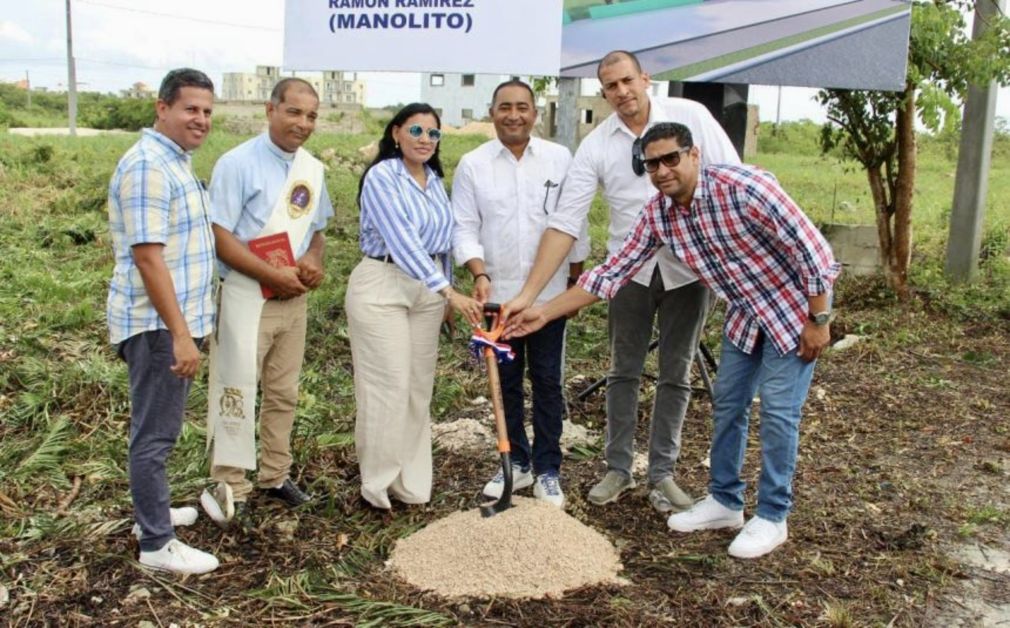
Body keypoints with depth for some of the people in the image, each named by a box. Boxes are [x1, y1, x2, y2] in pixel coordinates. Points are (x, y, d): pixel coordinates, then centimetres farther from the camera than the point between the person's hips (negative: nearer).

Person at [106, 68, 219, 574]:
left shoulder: (176, 161, 13)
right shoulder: (148, 166, -18)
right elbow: (147, 256, -24)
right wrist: (180, 334, -25)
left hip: (176, 320, 10)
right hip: (158, 325, -10)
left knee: (158, 426, 21)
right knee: (155, 432, -1)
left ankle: (152, 510, 36)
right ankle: (157, 544, 9)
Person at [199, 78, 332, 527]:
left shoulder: (313, 169, 8)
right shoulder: (238, 163, -12)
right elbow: (220, 237, -16)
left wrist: (314, 261, -5)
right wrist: (274, 274, -21)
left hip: (294, 298, 7)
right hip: (246, 295, -6)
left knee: (284, 393, 15)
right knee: (237, 390, -4)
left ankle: (275, 474, 30)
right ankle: (230, 488, 7)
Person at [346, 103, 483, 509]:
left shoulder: (434, 180, 9)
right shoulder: (381, 177, -13)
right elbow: (402, 241, -23)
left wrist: (445, 295, 15)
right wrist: (450, 292, -28)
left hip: (427, 288, 7)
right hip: (383, 286, -7)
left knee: (419, 386, 11)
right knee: (388, 385, -5)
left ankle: (411, 480, 22)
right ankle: (379, 481, 11)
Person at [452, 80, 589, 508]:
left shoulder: (559, 159, -1)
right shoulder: (472, 164, -1)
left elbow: (573, 223, 4)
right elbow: (464, 227, -2)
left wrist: (577, 279, 5)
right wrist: (479, 274, -17)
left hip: (549, 293, -1)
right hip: (497, 293, 1)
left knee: (547, 382, 5)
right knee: (506, 382, 11)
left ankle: (547, 470, 18)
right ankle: (517, 462, 27)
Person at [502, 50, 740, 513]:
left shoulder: (690, 116, -7)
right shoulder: (596, 145, -7)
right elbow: (565, 222, -11)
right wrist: (528, 294, -19)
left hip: (689, 267, 0)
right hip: (631, 268, 1)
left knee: (676, 374, 9)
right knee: (624, 371, 11)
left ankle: (662, 473, 22)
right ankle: (618, 469, 25)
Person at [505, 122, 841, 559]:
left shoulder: (745, 188, -31)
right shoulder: (658, 215, -11)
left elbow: (813, 249, -25)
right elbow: (613, 272, -8)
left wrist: (818, 321, -20)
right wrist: (544, 312, -11)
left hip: (794, 306, -6)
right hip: (744, 314, 7)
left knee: (778, 409, -4)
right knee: (727, 403, 11)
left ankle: (772, 518, 11)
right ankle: (725, 502, 27)